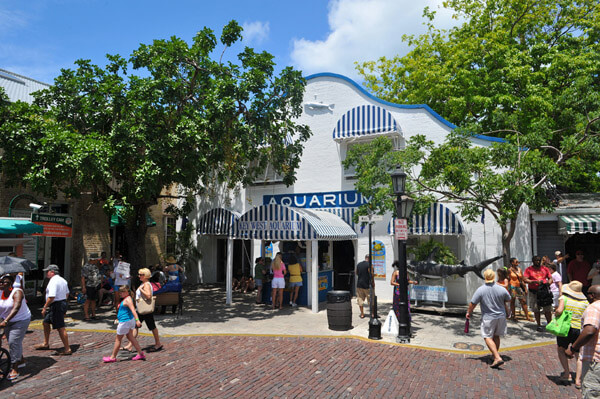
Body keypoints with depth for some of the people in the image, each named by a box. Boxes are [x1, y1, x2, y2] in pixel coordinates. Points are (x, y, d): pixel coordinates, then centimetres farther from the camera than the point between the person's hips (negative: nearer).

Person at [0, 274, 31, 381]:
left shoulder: (17, 292, -22)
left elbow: (16, 308, -34)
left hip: (20, 320, -7)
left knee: (14, 342, -13)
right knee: (12, 342, 17)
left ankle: (15, 369, -6)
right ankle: (21, 361, 38)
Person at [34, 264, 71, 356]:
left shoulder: (53, 281, -19)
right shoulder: (62, 280, 13)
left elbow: (51, 297, -26)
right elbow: (67, 293, 21)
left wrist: (44, 307, -17)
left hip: (56, 306, -11)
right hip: (62, 303, 11)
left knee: (61, 328, -6)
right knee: (46, 323, 23)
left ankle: (67, 349, -2)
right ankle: (46, 344, 37)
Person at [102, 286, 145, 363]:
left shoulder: (127, 300, -20)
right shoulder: (125, 299, 12)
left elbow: (133, 310, -31)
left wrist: (137, 320, -40)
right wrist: (119, 320, 36)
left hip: (125, 322, -10)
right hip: (129, 320, 10)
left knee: (118, 339, 4)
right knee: (131, 337, 14)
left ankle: (113, 357, 18)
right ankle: (140, 354, 14)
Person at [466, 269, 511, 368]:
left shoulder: (480, 290, -17)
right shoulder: (501, 289, -10)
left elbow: (473, 303, -11)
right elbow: (508, 300, 8)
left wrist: (469, 313, 6)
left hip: (488, 317, -4)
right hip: (501, 316, 4)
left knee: (488, 337, 0)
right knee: (496, 336, 20)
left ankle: (497, 358, -12)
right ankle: (495, 354, 34)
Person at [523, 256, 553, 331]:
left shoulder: (545, 268, 10)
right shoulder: (529, 269, 0)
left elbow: (550, 278, 12)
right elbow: (525, 279, -8)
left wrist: (548, 282, -10)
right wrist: (535, 281, -20)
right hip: (534, 292, -2)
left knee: (548, 310, 2)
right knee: (536, 310, 5)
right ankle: (539, 325, 16)